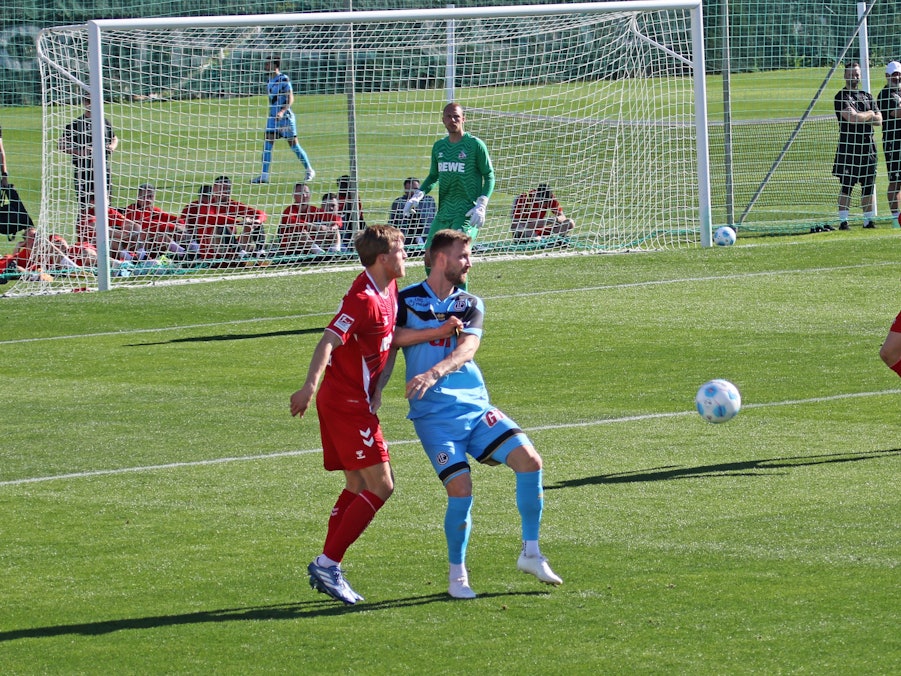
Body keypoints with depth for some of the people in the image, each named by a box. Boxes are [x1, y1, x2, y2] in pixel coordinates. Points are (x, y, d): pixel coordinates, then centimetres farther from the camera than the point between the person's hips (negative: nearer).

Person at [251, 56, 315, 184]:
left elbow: (290, 99, -16)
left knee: (293, 144, 0)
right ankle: (264, 175, -6)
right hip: (272, 116, 7)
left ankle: (309, 171, 14)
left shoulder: (284, 79, -12)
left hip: (285, 116, -7)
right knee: (267, 144, -4)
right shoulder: (270, 81, 12)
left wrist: (282, 111, -28)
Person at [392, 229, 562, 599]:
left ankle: (531, 553, 2)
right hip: (434, 413, -4)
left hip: (476, 405, 4)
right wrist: (439, 331, -15)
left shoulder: (471, 305, 11)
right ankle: (457, 574, 2)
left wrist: (434, 373, -27)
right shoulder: (407, 300, 4)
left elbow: (466, 350, -7)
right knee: (460, 488, -18)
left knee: (529, 460, -13)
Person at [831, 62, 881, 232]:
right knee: (846, 185, -6)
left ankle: (868, 220, 12)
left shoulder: (867, 96, 17)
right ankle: (843, 221, -4)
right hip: (848, 146, -6)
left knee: (868, 185, 6)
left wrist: (859, 117, -7)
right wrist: (870, 114, 0)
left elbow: (878, 120, 8)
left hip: (868, 146, 6)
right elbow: (852, 117, -17)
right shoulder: (841, 97, -3)